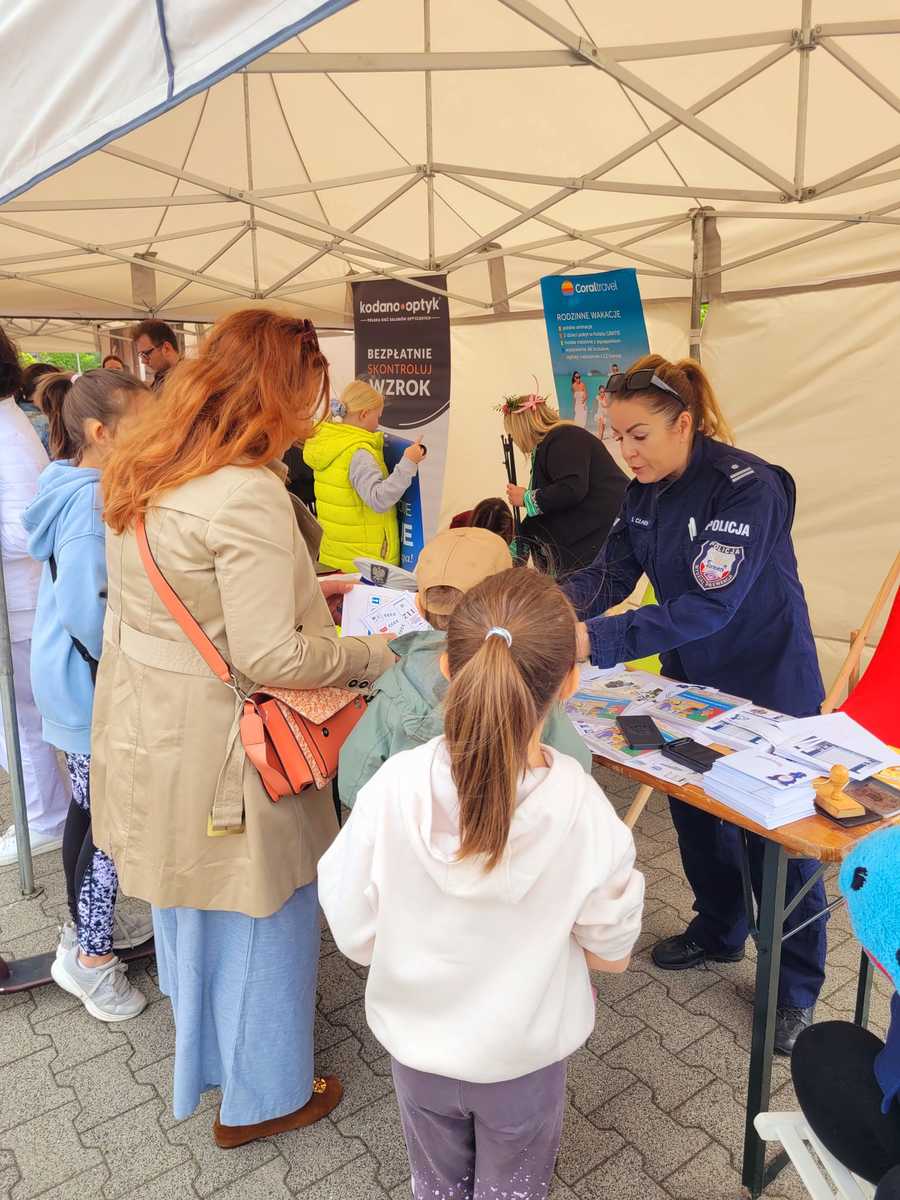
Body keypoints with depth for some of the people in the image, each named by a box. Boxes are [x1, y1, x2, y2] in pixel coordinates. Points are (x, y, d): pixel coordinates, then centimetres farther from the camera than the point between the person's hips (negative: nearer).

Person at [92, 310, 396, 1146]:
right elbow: (270, 659, -26)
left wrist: (298, 591, 12)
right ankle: (260, 1097, 37)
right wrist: (374, 654, -12)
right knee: (255, 913, 13)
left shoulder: (142, 469, 3)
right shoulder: (247, 495, -27)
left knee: (192, 900, 29)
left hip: (147, 725, 9)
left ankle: (203, 1050, 56)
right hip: (216, 747, -9)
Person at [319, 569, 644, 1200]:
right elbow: (610, 953, -13)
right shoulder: (585, 814, -30)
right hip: (525, 1053, 0)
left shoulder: (393, 789, -30)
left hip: (418, 1041, 1)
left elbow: (355, 937, -16)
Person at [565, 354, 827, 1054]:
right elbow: (608, 576, -5)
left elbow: (710, 604, -34)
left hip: (767, 687, -7)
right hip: (690, 680, 7)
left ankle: (798, 989, 27)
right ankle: (720, 933, 44)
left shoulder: (749, 489, -26)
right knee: (694, 812, 18)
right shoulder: (643, 494, -2)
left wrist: (595, 642, -41)